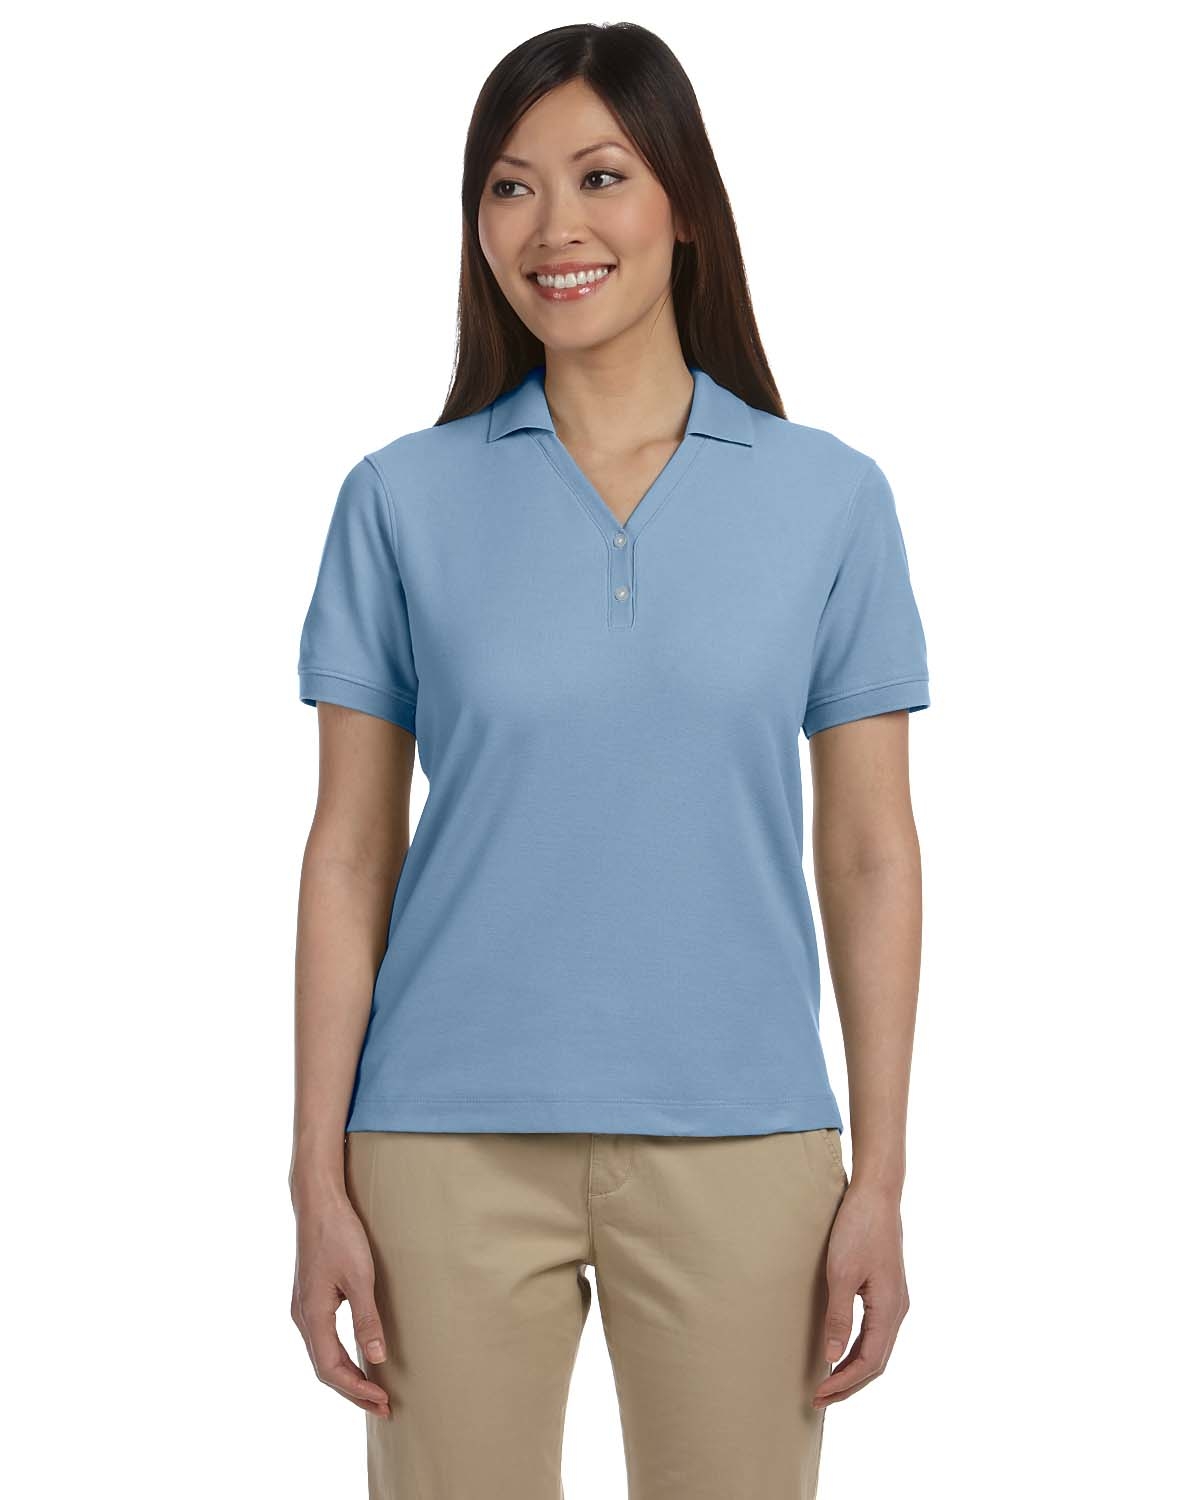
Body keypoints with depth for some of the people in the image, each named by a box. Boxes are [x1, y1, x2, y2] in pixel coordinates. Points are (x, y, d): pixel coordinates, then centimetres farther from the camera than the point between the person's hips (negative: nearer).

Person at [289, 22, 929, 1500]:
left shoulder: (829, 496, 2)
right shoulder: (401, 499, 1)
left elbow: (869, 855, 2)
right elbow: (350, 854, 2)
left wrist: (880, 1180, -1)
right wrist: (319, 1183, -2)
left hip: (735, 1145, 0)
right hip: (455, 1144, 0)